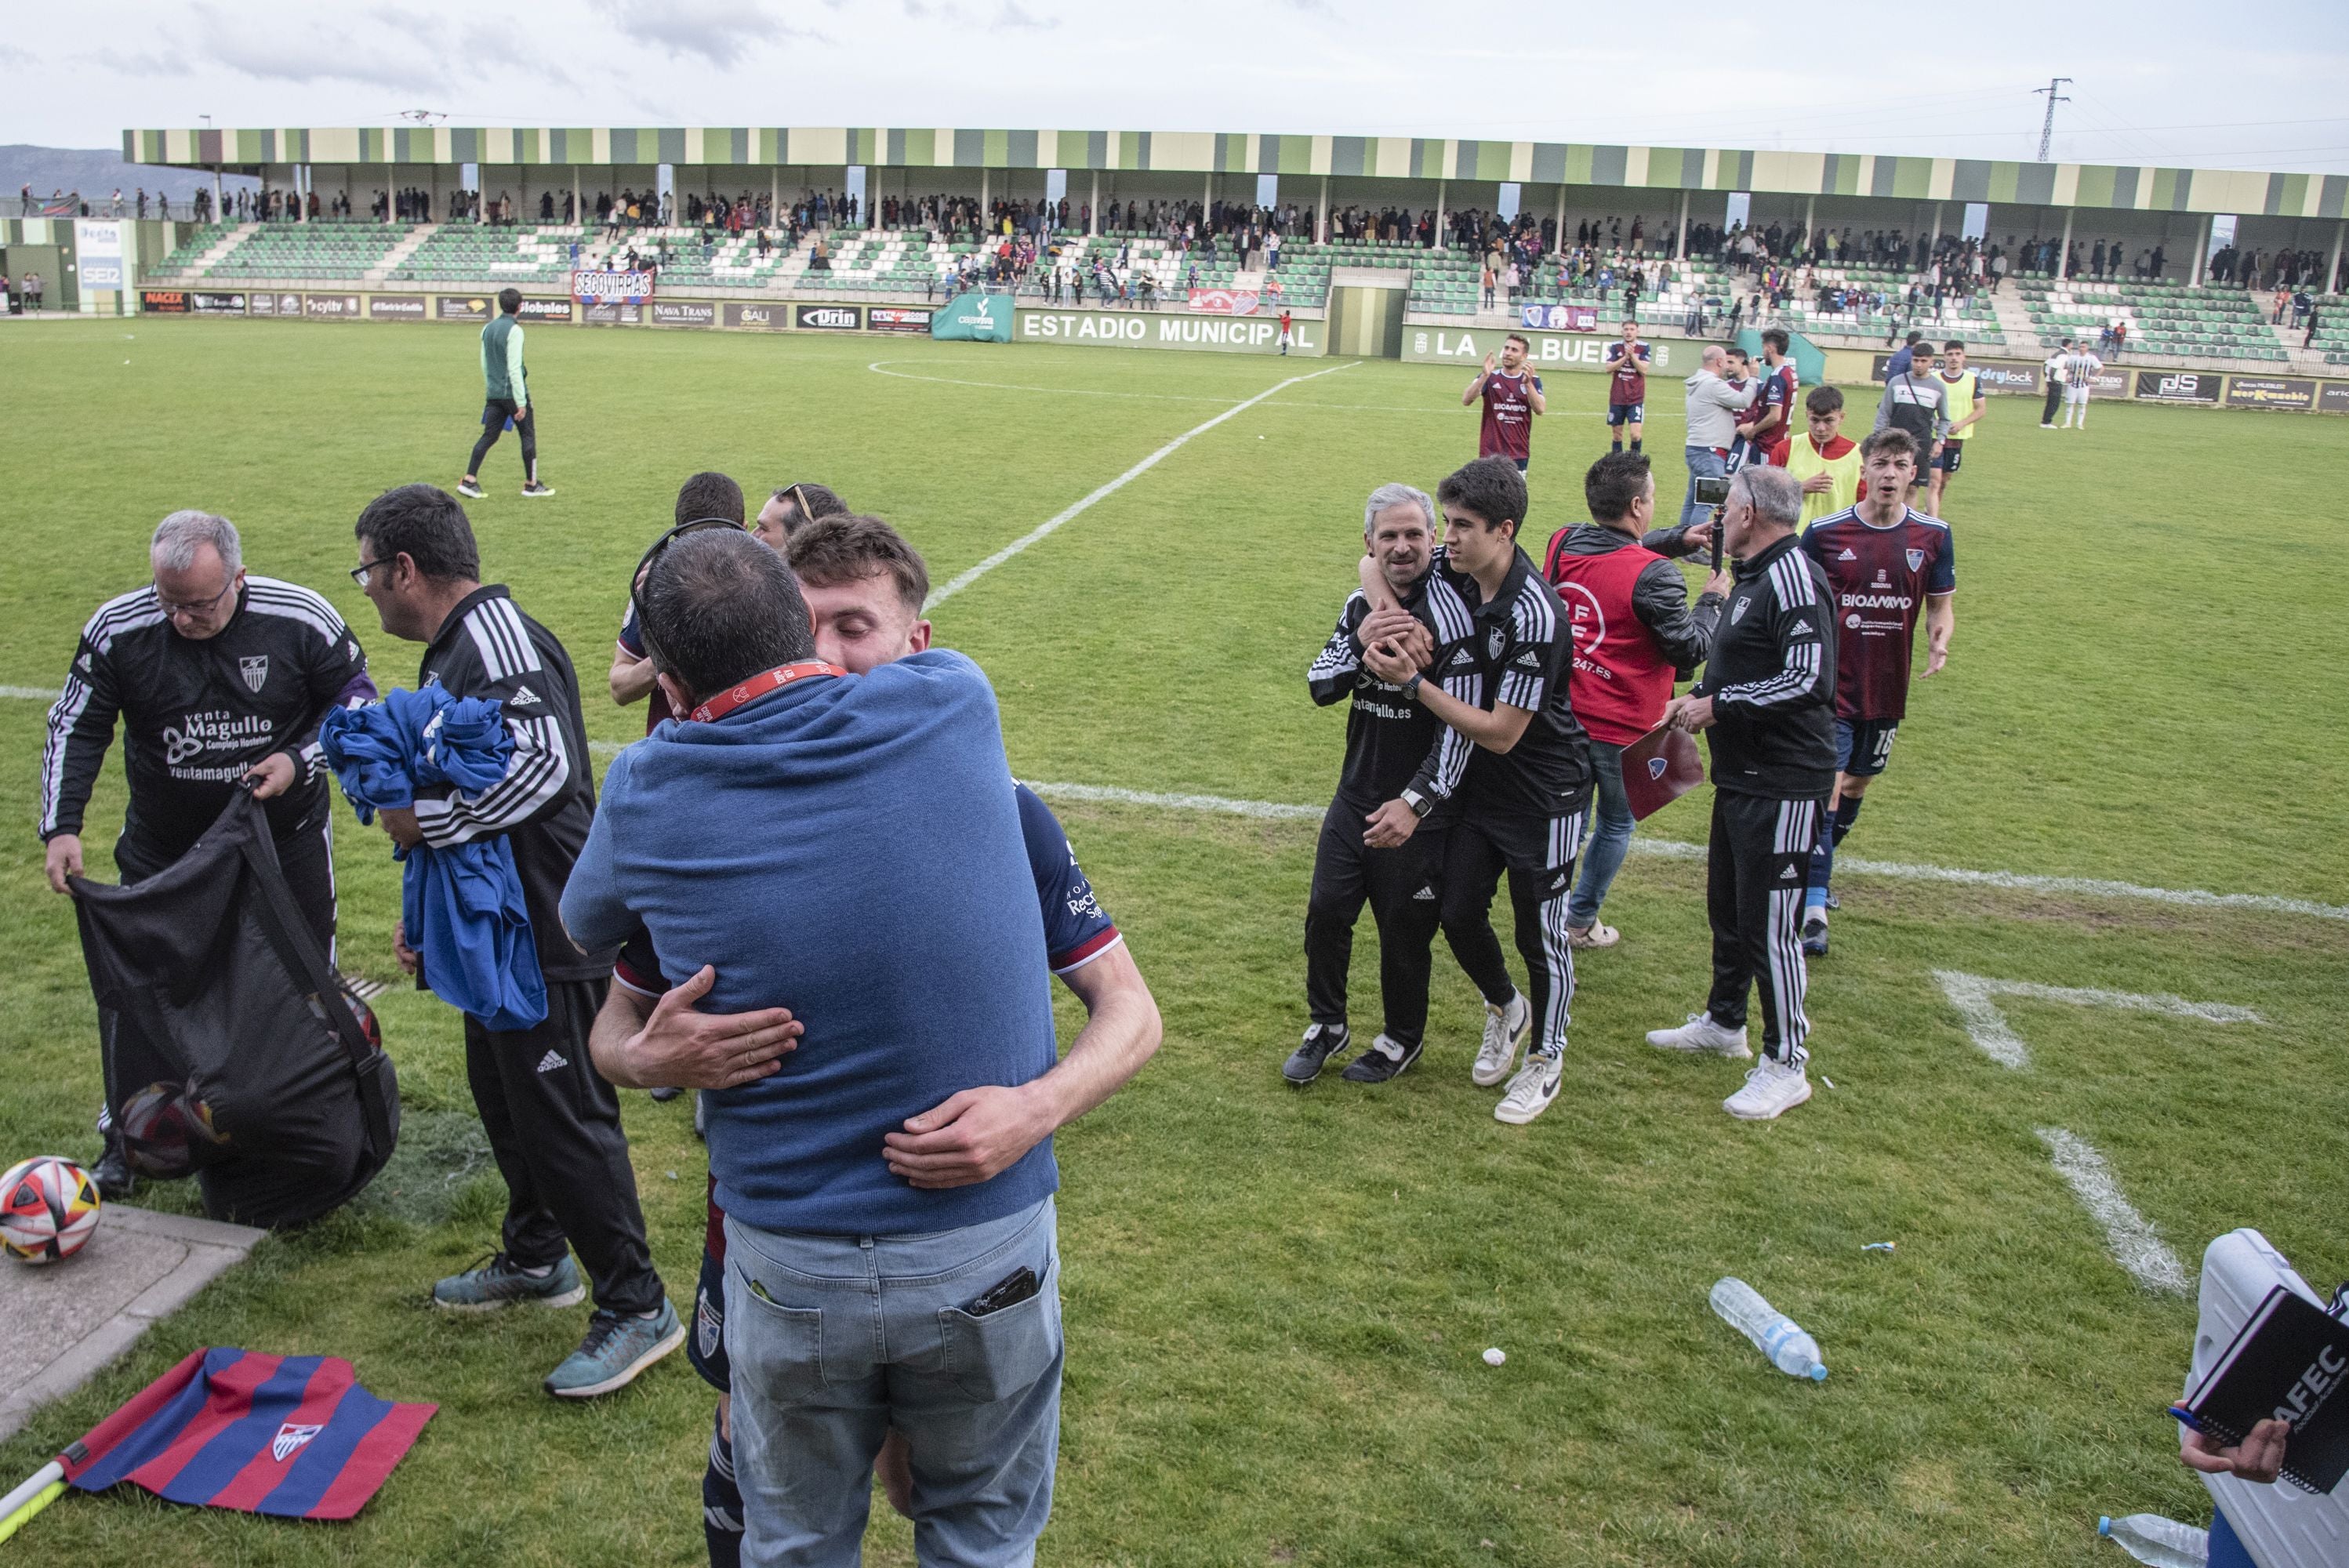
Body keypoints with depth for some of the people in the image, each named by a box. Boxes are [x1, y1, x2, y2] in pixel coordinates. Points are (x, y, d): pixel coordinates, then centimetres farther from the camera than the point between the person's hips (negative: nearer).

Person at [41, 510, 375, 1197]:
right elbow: (76, 729, -7)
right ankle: (126, 1138, 30)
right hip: (163, 846, 1)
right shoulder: (118, 630, -15)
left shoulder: (301, 620, -18)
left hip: (285, 838, -1)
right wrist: (61, 827, -16)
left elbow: (356, 700, -5)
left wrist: (301, 761, -20)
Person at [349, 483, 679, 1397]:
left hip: (547, 937, -11)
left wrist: (424, 821, -21)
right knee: (503, 1100, 22)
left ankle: (637, 1309, 7)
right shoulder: (451, 652, 16)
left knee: (563, 1119, -5)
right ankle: (536, 1259, 40)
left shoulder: (495, 636, -18)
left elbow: (542, 765, -30)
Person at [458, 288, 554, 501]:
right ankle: (531, 484, 12)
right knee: (528, 436, 6)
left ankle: (469, 481, 1)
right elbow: (514, 368, -17)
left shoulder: (488, 329, 11)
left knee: (489, 436, 9)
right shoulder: (514, 330, -13)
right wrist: (521, 402, -17)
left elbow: (484, 364, 17)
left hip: (493, 393, 7)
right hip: (512, 393, -7)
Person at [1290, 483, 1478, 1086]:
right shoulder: (1362, 605, 4)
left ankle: (1403, 1038, 33)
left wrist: (1415, 802, -27)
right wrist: (1359, 642, -20)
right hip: (1356, 793, 6)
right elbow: (1320, 687, 0)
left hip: (1417, 809, -6)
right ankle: (1326, 1026, 33)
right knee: (1326, 910, 10)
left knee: (1403, 929, 8)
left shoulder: (1448, 615, -18)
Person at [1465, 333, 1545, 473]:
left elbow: (1540, 409, -11)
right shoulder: (1489, 377, 1)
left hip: (1520, 454, 2)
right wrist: (1485, 376, -26)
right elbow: (1466, 401, -14)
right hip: (1491, 453, -1)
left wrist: (1527, 383, -24)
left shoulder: (1532, 380, 5)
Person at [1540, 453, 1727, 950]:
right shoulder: (1653, 576, -22)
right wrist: (1713, 600, 2)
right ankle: (1580, 922, 25)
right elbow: (1691, 650, -14)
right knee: (1615, 825, 16)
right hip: (1622, 728, -5)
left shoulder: (1560, 545, -3)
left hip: (1562, 716, 5)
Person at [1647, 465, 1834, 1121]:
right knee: (1727, 906, 21)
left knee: (1768, 924, -5)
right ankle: (1724, 1022, 38)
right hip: (1741, 775, 11)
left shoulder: (1791, 577, -18)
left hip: (1783, 784, -11)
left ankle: (1786, 1065, 8)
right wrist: (1696, 696, 9)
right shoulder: (1756, 576, 13)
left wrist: (1718, 706, -19)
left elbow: (1810, 678, -26)